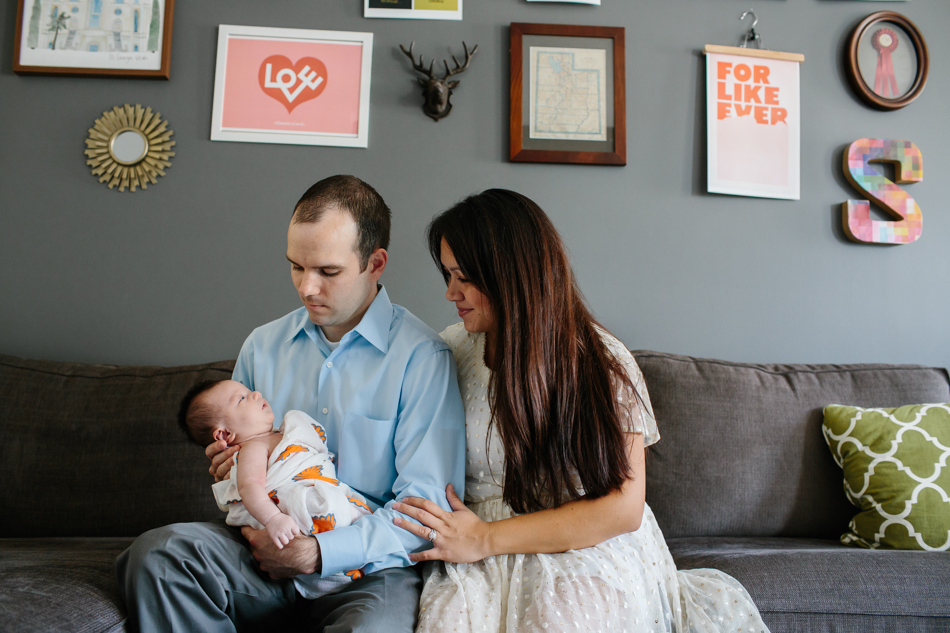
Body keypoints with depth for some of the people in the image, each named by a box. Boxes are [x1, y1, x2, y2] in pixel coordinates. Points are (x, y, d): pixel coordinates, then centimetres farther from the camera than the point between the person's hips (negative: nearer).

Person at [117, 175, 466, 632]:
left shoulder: (423, 357, -8)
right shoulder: (262, 345, 11)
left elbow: (429, 505, -11)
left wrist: (319, 552, -17)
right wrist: (227, 469, 0)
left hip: (367, 567, -5)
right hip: (265, 551, 5)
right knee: (155, 552, -22)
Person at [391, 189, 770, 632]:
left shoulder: (605, 363, -6)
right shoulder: (452, 350, 6)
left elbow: (624, 508, -10)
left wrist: (485, 539, -15)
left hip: (585, 550, -2)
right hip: (478, 563, 2)